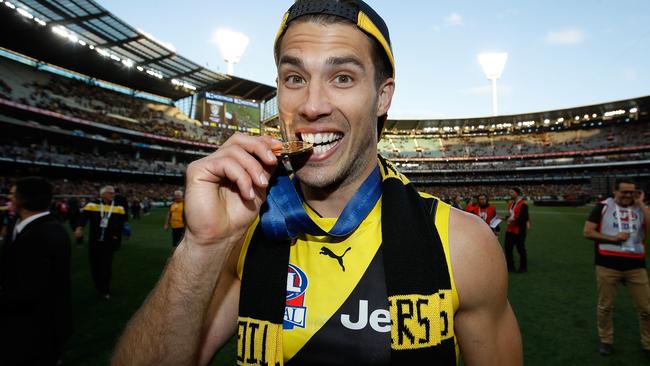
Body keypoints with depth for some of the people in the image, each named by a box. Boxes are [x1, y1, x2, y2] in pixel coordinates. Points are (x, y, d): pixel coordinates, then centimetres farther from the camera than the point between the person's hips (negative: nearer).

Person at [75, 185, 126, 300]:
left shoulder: (119, 208, 1)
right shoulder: (92, 205, -3)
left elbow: (120, 225, 3)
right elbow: (83, 217, -14)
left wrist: (116, 236, -7)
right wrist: (79, 228, -31)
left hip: (109, 243, 0)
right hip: (94, 242, 0)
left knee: (106, 266, 2)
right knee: (95, 265, 11)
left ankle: (105, 291, 14)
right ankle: (99, 287, 32)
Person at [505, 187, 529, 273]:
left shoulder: (523, 204, -15)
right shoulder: (510, 203, 11)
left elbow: (525, 218, -20)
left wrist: (515, 220, -25)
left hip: (519, 231, -8)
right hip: (510, 230, 8)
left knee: (521, 249, 4)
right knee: (508, 248, 9)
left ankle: (523, 268, 19)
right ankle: (510, 267, 19)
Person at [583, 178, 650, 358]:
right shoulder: (603, 207, -1)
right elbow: (587, 232, -5)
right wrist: (612, 238, -14)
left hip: (635, 265, 2)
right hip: (608, 264, -2)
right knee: (605, 306, 10)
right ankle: (606, 340, 28)